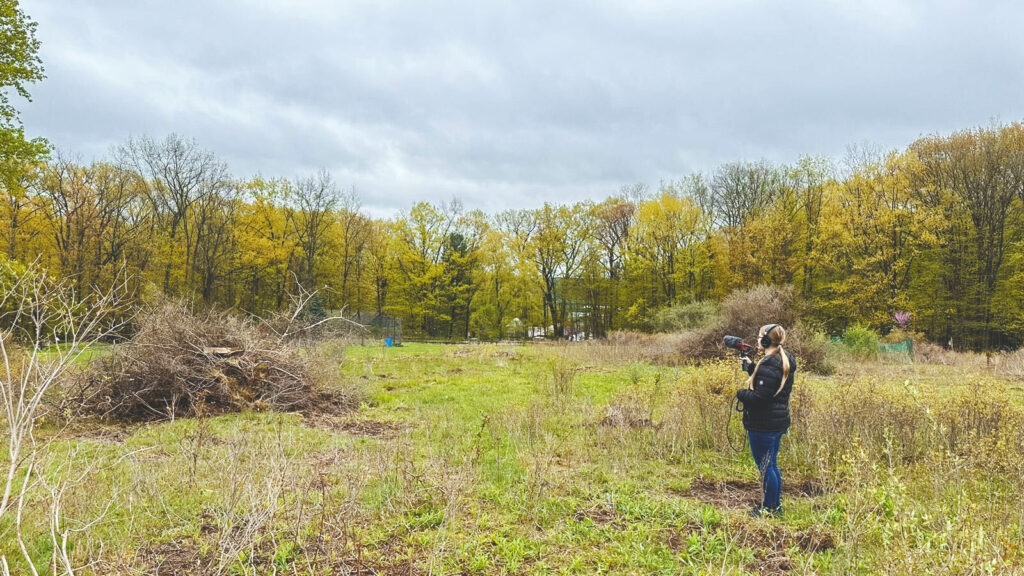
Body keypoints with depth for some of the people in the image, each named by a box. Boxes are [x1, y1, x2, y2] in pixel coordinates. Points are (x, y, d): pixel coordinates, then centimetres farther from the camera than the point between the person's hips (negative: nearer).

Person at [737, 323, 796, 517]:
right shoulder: (784, 361, 9)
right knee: (772, 465, 20)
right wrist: (750, 366, 13)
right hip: (778, 421, 10)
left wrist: (741, 394, -9)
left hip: (763, 425, -10)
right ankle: (776, 504, 31)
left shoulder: (768, 365, -23)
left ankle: (769, 509, 13)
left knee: (765, 467, 2)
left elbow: (759, 397, -26)